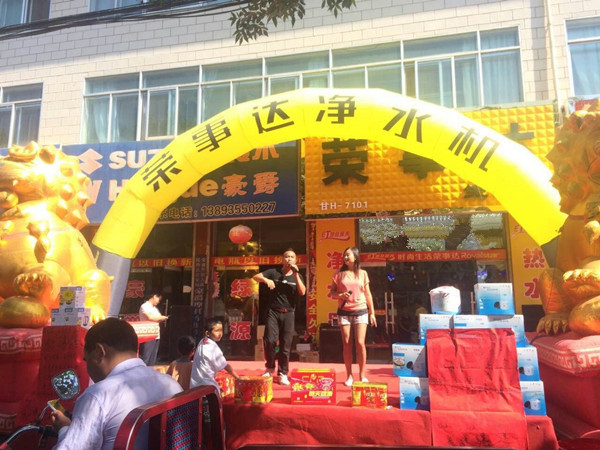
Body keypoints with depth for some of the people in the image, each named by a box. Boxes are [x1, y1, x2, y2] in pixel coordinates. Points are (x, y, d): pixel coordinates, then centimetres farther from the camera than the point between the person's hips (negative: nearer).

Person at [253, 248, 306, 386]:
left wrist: (296, 275, -17)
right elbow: (255, 277, -5)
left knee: (285, 345, 1)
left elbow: (302, 292, -10)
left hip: (288, 314, 1)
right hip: (273, 312, -1)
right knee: (270, 340, -12)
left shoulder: (297, 276, 6)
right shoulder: (274, 272, 3)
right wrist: (266, 280, -25)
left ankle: (283, 373, 13)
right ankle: (270, 368, 12)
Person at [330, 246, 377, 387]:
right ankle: (349, 375, 13)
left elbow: (368, 294, 9)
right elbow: (332, 292, 6)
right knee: (346, 344, 2)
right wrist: (340, 295, -15)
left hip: (361, 311, 0)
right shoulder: (339, 274, 4)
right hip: (344, 312, 0)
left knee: (360, 343, -6)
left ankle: (362, 375, 9)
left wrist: (372, 312, 7)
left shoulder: (362, 274, 5)